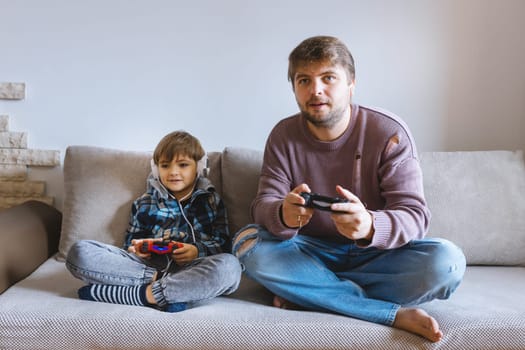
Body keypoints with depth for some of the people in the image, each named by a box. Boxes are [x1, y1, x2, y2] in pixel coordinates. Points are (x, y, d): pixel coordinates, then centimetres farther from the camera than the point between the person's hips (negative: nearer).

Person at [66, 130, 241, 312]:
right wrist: (135, 248, -2)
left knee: (230, 266, -37)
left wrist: (198, 251, -11)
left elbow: (223, 244, 10)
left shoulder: (210, 201, 17)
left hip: (189, 269, -1)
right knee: (79, 251, -19)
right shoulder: (145, 203, 21)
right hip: (148, 264, 2)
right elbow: (132, 240, 22)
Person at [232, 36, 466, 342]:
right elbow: (264, 205, -12)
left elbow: (414, 214, -19)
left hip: (376, 253, -1)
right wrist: (283, 215, -39)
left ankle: (305, 292, -18)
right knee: (247, 242, -26)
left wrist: (370, 226, -43)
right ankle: (395, 313, -25)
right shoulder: (283, 136, -6)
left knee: (447, 262, -28)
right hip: (311, 251, 2)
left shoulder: (389, 133, -13)